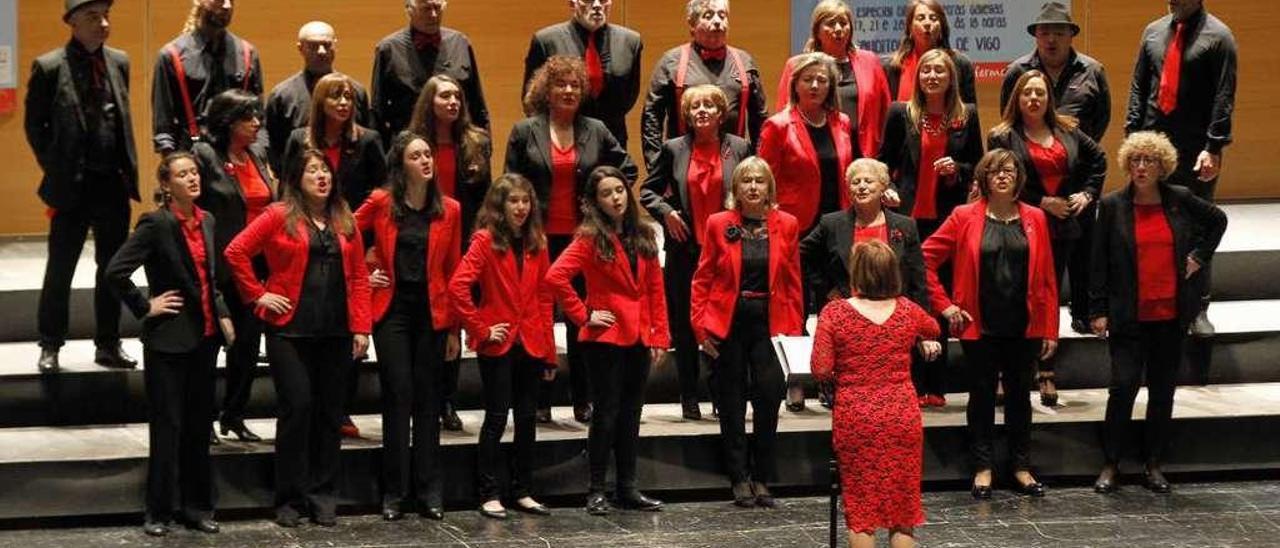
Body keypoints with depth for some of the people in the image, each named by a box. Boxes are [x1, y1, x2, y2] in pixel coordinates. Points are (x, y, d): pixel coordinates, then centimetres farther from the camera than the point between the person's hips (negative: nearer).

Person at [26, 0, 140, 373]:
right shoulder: (49, 68, -8)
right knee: (59, 271, 3)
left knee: (112, 269, 10)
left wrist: (129, 171, 8)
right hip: (72, 187, -4)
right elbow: (35, 125, 0)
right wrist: (55, 172, -2)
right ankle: (50, 347, 15)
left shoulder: (118, 62, 6)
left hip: (114, 185, 4)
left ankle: (108, 345, 20)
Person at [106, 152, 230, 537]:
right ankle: (160, 511, 8)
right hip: (169, 339, -7)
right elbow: (116, 271, -20)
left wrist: (222, 315, 9)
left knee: (199, 424, 11)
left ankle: (197, 506, 20)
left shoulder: (205, 221, 9)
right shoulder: (156, 224, -13)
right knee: (167, 425, -1)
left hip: (205, 336, 7)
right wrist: (145, 307, -13)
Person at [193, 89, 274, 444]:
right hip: (222, 264, -6)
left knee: (250, 337, 8)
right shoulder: (205, 156, -10)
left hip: (256, 263, 6)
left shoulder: (258, 155, 10)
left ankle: (233, 415, 20)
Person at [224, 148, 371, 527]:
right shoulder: (279, 217, -1)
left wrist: (361, 327, 2)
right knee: (297, 407, -6)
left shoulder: (344, 222, 12)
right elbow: (236, 252, -5)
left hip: (335, 333, 4)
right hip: (291, 331, -4)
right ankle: (291, 498, 3)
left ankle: (323, 497, 14)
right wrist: (258, 295, -6)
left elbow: (359, 276, 10)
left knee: (329, 411, 6)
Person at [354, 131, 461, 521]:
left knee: (428, 399, 5)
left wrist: (454, 329, 4)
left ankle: (429, 491, 10)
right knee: (398, 396, -3)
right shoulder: (380, 204, -2)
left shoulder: (449, 210, 2)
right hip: (392, 310, -2)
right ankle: (394, 492, 3)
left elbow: (453, 272, 4)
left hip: (432, 313, 2)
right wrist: (362, 276, 2)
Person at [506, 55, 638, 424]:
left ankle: (583, 401, 10)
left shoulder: (596, 131, 8)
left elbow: (628, 168, 17)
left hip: (583, 237, 2)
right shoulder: (525, 132, 2)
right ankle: (539, 403, 7)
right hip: (540, 237, -2)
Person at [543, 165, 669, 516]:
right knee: (607, 412, -2)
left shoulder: (644, 236, 9)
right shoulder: (591, 238, -9)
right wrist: (583, 316, -14)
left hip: (639, 339, 5)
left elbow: (655, 288, 9)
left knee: (631, 413, 10)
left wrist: (659, 335, 2)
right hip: (605, 338, -5)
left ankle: (627, 489, 18)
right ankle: (597, 491, 6)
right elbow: (555, 278, -20)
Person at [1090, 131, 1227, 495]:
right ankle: (1111, 464, 3)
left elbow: (1218, 219, 21)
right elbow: (1100, 261, -1)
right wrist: (1099, 310, -4)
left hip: (1171, 315, 3)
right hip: (1128, 315, -3)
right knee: (1124, 386, -9)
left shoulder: (1180, 200, 2)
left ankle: (1154, 464, 18)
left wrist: (1200, 256, 10)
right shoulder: (1113, 206, -2)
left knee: (1163, 390, 8)